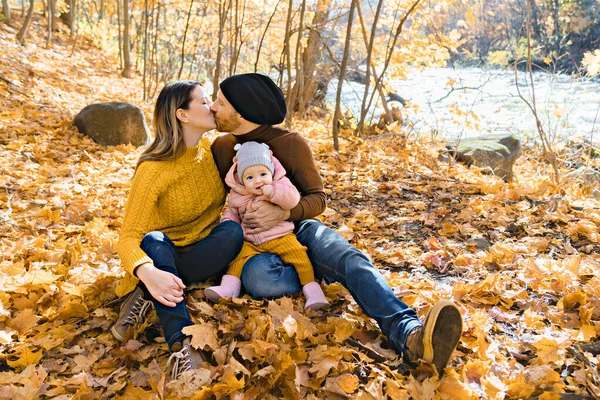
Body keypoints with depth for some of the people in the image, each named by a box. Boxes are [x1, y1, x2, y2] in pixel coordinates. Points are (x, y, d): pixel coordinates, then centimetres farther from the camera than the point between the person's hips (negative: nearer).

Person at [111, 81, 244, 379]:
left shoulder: (211, 149, -5)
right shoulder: (153, 170, -21)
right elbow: (128, 238, -29)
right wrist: (148, 273, -49)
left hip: (205, 256, 4)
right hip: (164, 258, -3)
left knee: (233, 230, -29)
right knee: (154, 240, -37)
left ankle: (147, 298, -26)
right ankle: (181, 341, -47)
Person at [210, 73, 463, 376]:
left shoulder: (290, 143, -5)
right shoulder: (221, 147, 5)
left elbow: (317, 199, -3)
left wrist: (283, 212, -25)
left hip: (298, 228, -1)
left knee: (351, 259, -34)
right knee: (256, 277, -38)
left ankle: (410, 334, -53)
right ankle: (321, 275, -17)